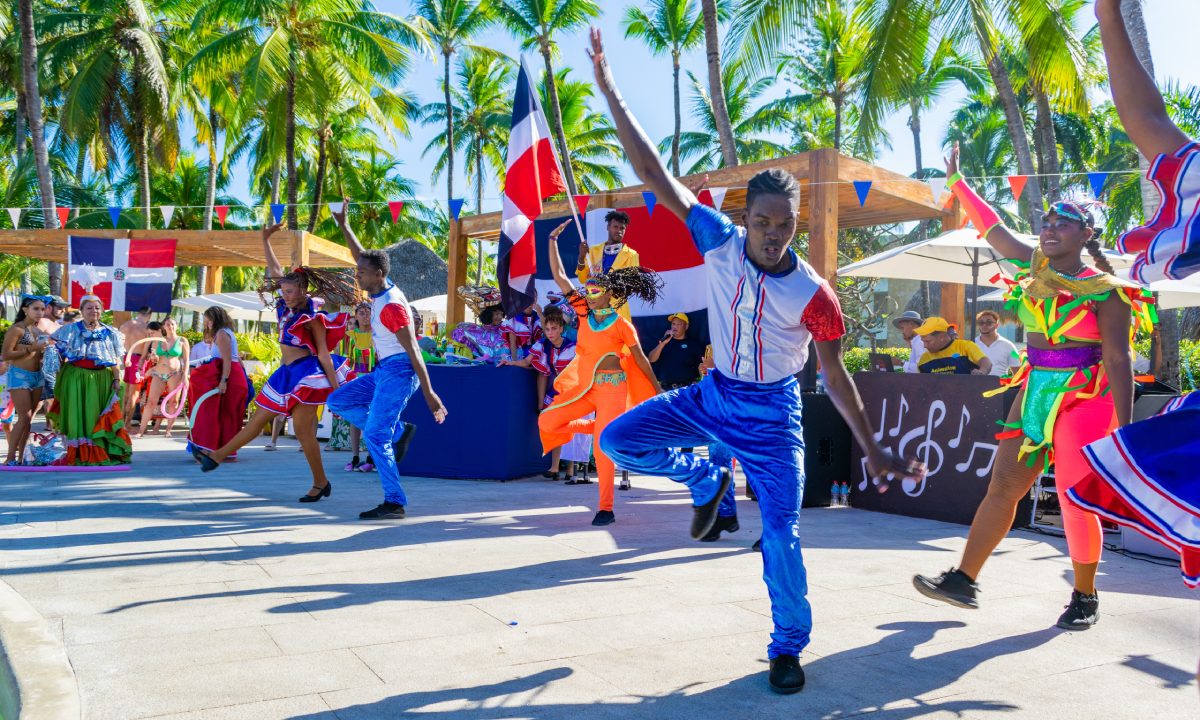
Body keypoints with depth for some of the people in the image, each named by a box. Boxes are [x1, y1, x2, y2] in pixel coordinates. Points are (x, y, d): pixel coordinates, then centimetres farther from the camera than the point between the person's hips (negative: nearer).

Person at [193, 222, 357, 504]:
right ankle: (217, 456, 20)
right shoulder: (286, 305, 7)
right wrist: (265, 239, 14)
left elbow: (323, 354, -13)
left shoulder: (312, 318, -12)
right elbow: (274, 269, 16)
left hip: (307, 373, -8)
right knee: (258, 419, 15)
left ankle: (320, 483, 1)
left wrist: (335, 388, -16)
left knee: (302, 428, -8)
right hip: (287, 373, 8)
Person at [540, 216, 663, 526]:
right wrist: (553, 240, 3)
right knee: (547, 423, -3)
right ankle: (601, 428, 19)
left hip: (612, 387, -6)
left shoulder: (622, 326, -9)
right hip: (584, 385, 6)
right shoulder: (584, 314, 4)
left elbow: (641, 359, 1)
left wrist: (658, 392, 5)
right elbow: (559, 277, 5)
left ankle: (606, 508, -2)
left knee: (602, 445, -12)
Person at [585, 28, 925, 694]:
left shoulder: (813, 295, -19)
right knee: (619, 441, -7)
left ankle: (789, 646, 16)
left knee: (780, 533, -9)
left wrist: (873, 449, -6)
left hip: (770, 413, -3)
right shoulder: (719, 241, -14)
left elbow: (836, 376, -7)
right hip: (714, 394, 3)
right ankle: (705, 481, 20)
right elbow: (655, 175, -15)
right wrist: (609, 92, -18)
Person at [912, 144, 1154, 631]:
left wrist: (1124, 429, -17)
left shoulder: (1105, 290, -10)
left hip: (1084, 398, -6)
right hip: (1035, 391, 6)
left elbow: (1118, 360, -13)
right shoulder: (1034, 266, 7)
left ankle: (1085, 598, 15)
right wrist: (957, 181, 22)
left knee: (1075, 501, -4)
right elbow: (992, 228, 17)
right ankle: (964, 580, 10)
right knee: (1002, 486, 5)